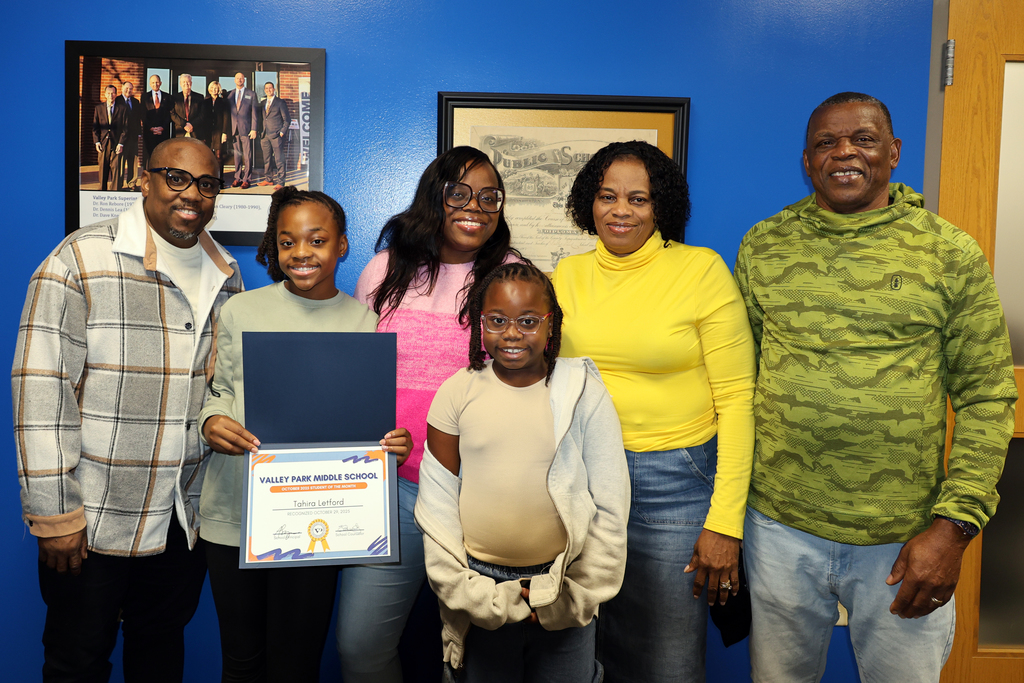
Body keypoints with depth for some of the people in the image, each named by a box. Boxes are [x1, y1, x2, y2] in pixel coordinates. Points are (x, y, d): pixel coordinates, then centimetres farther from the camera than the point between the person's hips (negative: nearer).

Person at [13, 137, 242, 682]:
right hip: (92, 519, -4)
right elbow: (42, 392, -14)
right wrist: (54, 515, -15)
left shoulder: (225, 275, 7)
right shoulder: (81, 262, -11)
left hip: (186, 518, 5)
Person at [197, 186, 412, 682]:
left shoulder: (365, 323, 2)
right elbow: (219, 391, 11)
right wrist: (212, 422, -11)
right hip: (234, 514, 1)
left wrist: (393, 445, -14)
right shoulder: (240, 310, 3)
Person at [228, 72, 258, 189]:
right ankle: (238, 178, 13)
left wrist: (253, 129, -6)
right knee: (237, 154, 6)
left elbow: (254, 113, 1)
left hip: (246, 129, -3)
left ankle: (246, 179, 2)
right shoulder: (230, 94, 13)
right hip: (234, 129, 3)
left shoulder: (251, 94, 5)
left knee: (247, 155, -3)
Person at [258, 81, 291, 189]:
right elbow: (261, 119, 22)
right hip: (265, 135, 6)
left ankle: (279, 182, -5)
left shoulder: (280, 102, 1)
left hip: (277, 135, -6)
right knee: (266, 159, 9)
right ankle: (268, 179, 18)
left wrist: (282, 132, -8)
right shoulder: (262, 103, 17)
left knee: (279, 159, -7)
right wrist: (261, 132, 10)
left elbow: (287, 119, 0)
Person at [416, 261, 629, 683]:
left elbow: (611, 506, -3)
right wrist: (466, 591, -5)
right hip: (481, 588, 1)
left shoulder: (584, 393, -6)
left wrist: (579, 591, -6)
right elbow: (436, 505, 0)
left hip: (563, 588, 0)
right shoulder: (457, 393, -4)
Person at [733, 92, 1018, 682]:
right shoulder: (762, 247, 1)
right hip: (779, 526, 2)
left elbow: (987, 397, -2)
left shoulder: (953, 255, -3)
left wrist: (955, 524, -10)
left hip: (905, 541, -1)